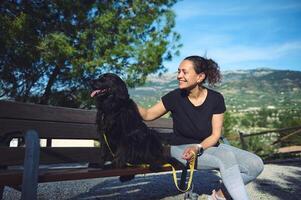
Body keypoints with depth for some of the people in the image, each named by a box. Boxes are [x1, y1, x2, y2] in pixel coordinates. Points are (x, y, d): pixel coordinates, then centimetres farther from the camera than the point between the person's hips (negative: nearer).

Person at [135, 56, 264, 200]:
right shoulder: (175, 96, -10)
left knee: (256, 164, -13)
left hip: (208, 146, 4)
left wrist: (198, 147, -24)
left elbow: (215, 135, -6)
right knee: (227, 158, -31)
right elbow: (147, 115, -3)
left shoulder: (215, 98, -7)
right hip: (182, 148, -3)